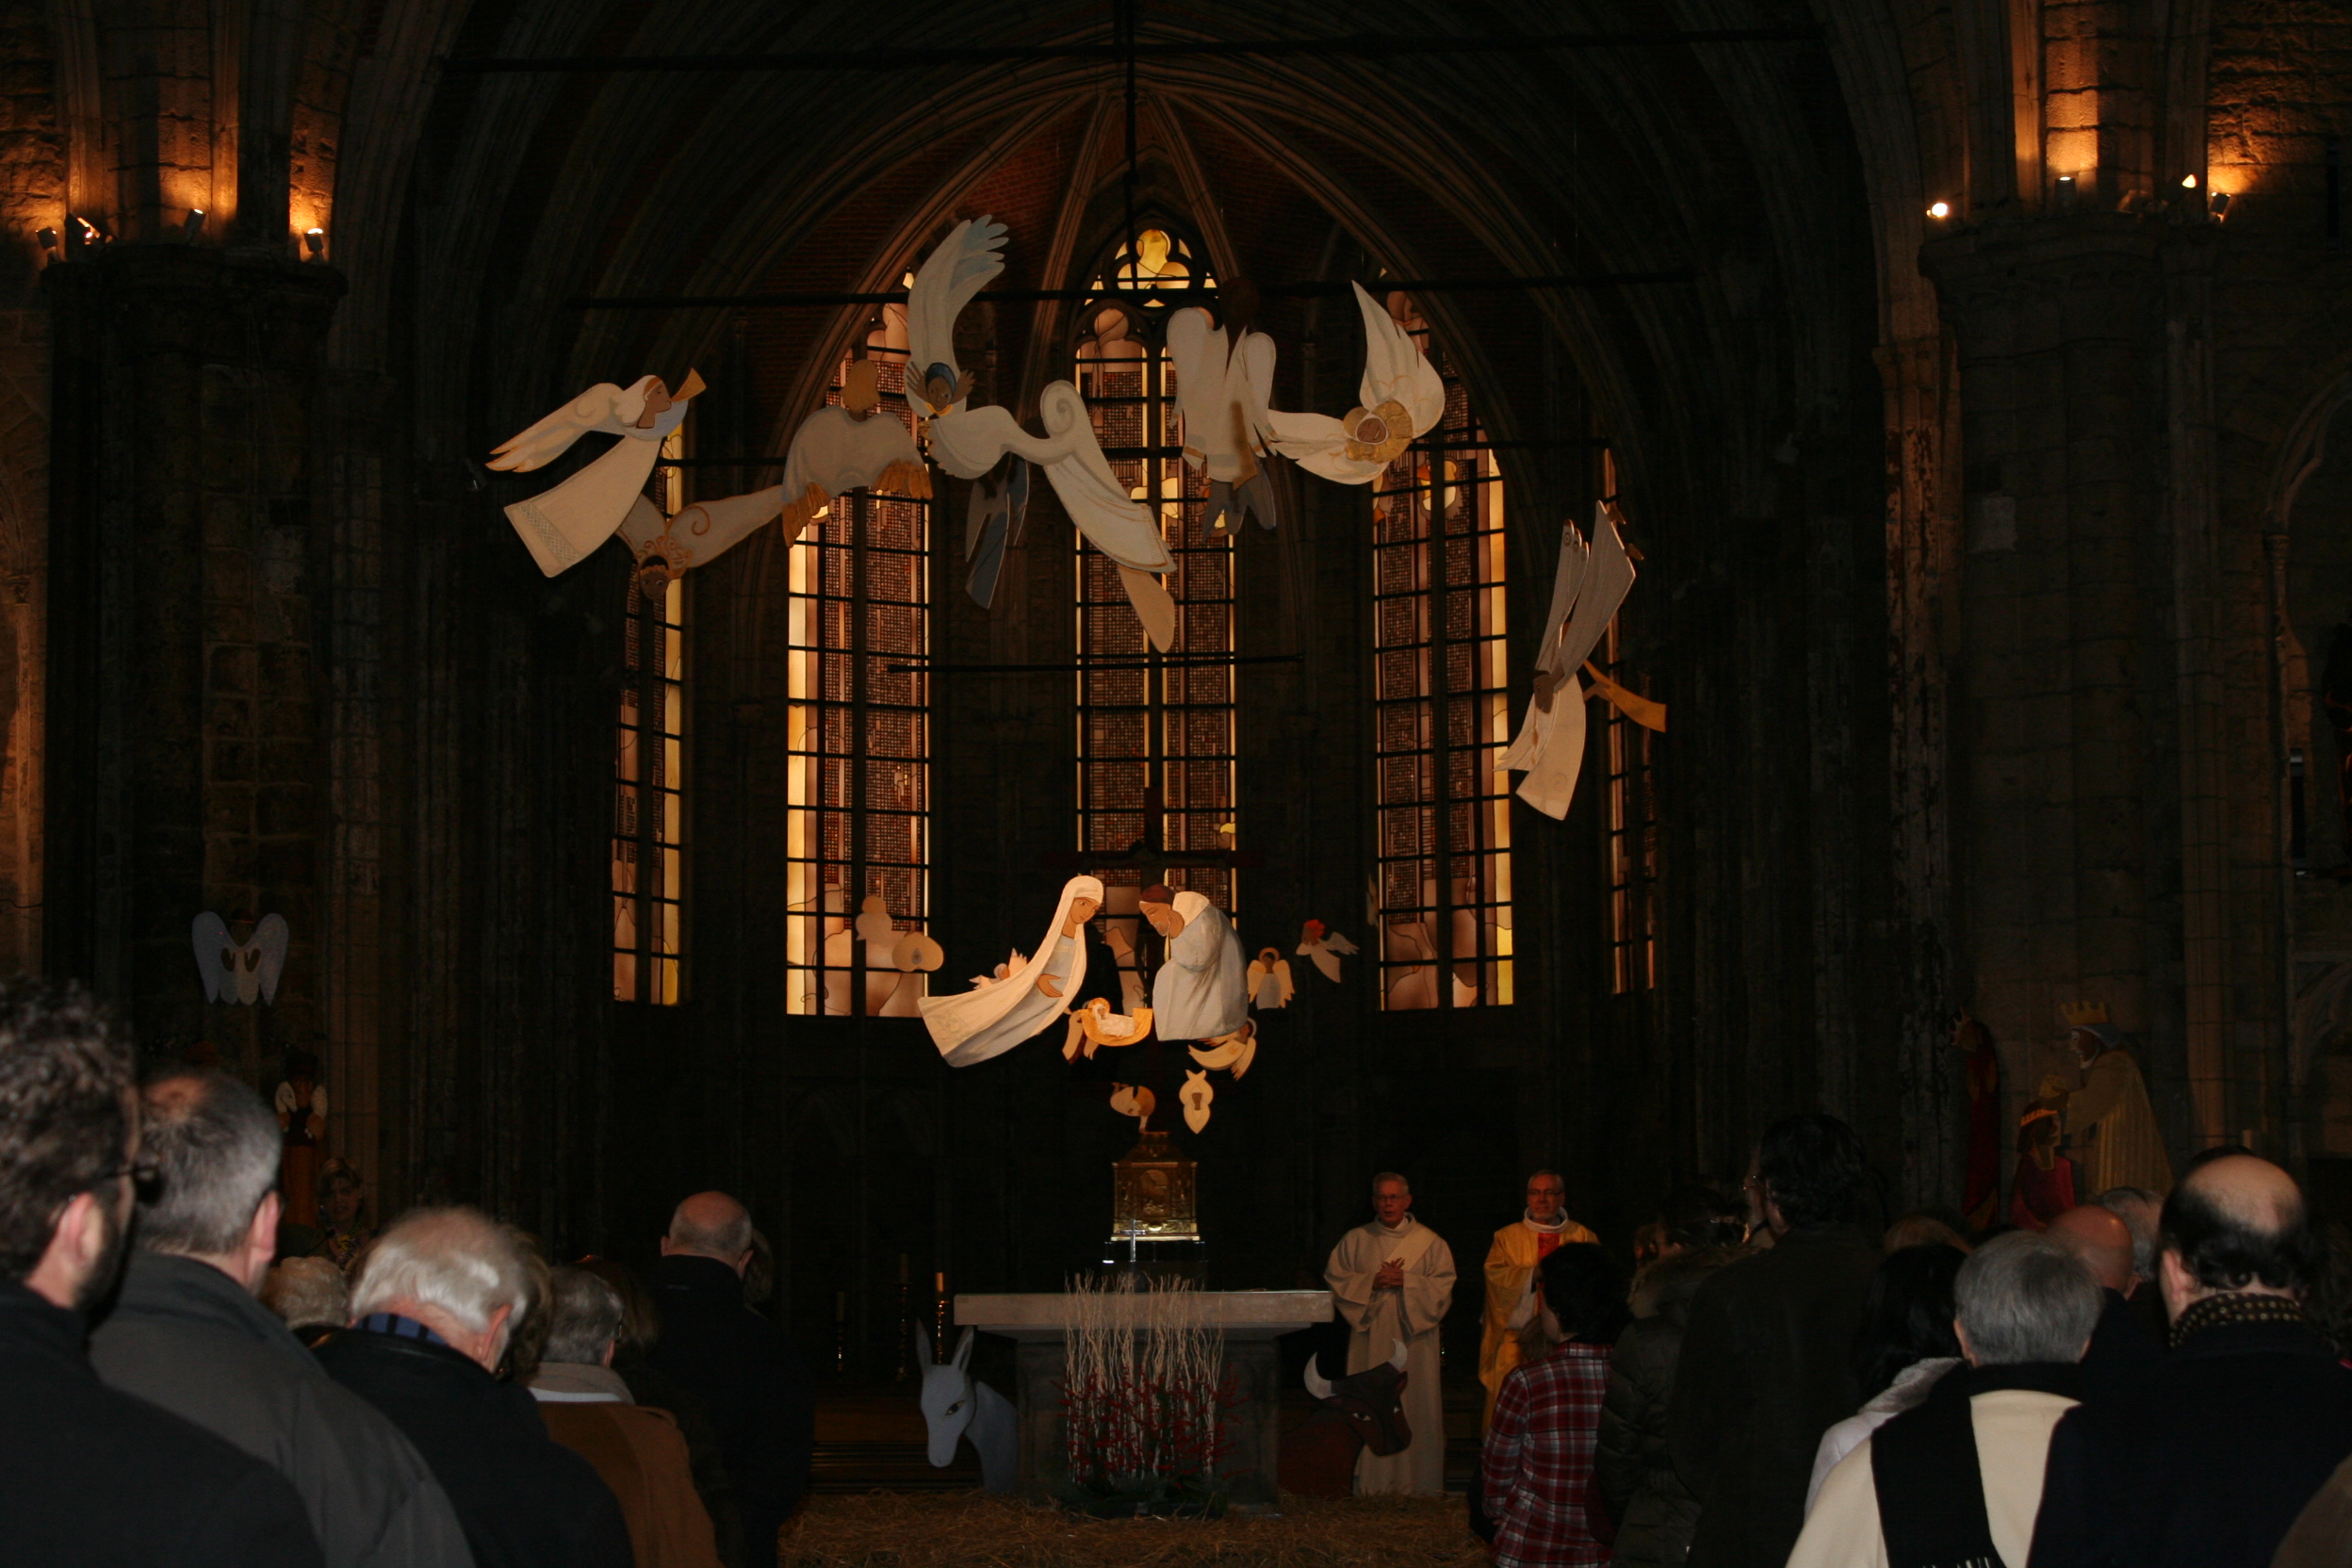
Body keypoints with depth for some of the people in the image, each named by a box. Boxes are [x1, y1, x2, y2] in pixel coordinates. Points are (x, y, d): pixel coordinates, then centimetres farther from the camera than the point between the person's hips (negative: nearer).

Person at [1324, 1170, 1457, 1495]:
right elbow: (1334, 1279, 6)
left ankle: (1416, 1481, 1)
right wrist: (1371, 1283, -8)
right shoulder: (1355, 1240, 11)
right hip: (1370, 1337, 1)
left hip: (1413, 1338, -1)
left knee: (1414, 1406, -4)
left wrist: (1406, 1281, -13)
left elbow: (1443, 1285, 0)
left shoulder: (1430, 1242, 7)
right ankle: (1371, 1482, 0)